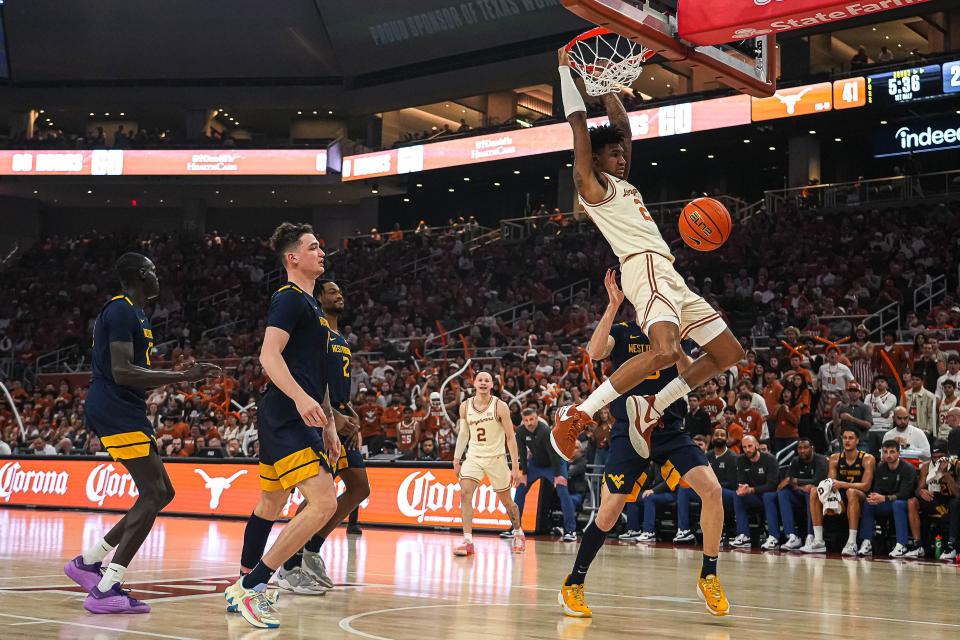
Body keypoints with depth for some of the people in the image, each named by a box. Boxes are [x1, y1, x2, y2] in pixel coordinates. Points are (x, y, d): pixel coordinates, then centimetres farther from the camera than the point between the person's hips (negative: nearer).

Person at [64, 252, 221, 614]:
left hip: (119, 410, 11)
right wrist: (183, 377, -20)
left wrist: (184, 377, 19)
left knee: (162, 493, 11)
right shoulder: (123, 311, -12)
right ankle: (106, 590, -16)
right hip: (116, 411, -11)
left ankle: (88, 561, 15)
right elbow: (121, 372, -21)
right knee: (153, 494, -14)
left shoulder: (131, 313, 21)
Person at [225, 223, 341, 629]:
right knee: (324, 503, -18)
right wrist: (301, 397, -36)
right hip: (287, 418, -11)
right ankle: (250, 586, -14)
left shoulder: (310, 305, 22)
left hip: (298, 418, 11)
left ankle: (243, 589, 32)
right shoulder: (290, 299, -8)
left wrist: (327, 425, 25)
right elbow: (269, 356, -22)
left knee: (270, 505, 19)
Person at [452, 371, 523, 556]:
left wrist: (516, 467, -13)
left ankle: (518, 533, 36)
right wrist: (456, 459, 6)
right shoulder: (465, 406, -1)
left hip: (496, 458, -2)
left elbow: (511, 437, -10)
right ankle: (468, 542, -17)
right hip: (474, 457, 2)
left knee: (506, 501, 10)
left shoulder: (500, 406, -12)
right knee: (465, 494, -18)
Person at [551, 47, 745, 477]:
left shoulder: (623, 185, 26)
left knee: (730, 353, 10)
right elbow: (578, 122, -1)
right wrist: (566, 70, 5)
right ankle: (578, 415, -25)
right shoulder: (592, 184, 3)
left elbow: (622, 125, 34)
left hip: (671, 276, 10)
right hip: (646, 269, -10)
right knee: (666, 352, -33)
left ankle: (650, 408, 8)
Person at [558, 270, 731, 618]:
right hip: (629, 431, -3)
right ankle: (573, 586, 9)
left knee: (712, 489, -17)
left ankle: (709, 576, -2)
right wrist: (613, 304, -23)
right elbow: (595, 352, -19)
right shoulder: (623, 332, 3)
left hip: (670, 430, 3)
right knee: (609, 512, -9)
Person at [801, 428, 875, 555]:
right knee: (815, 492, -16)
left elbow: (866, 486, -18)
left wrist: (842, 484, -30)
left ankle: (852, 543, -39)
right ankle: (818, 541, -17)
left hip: (860, 500, -5)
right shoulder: (835, 458, 6)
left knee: (851, 492, -37)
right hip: (841, 500, 5)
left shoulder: (867, 459, -7)